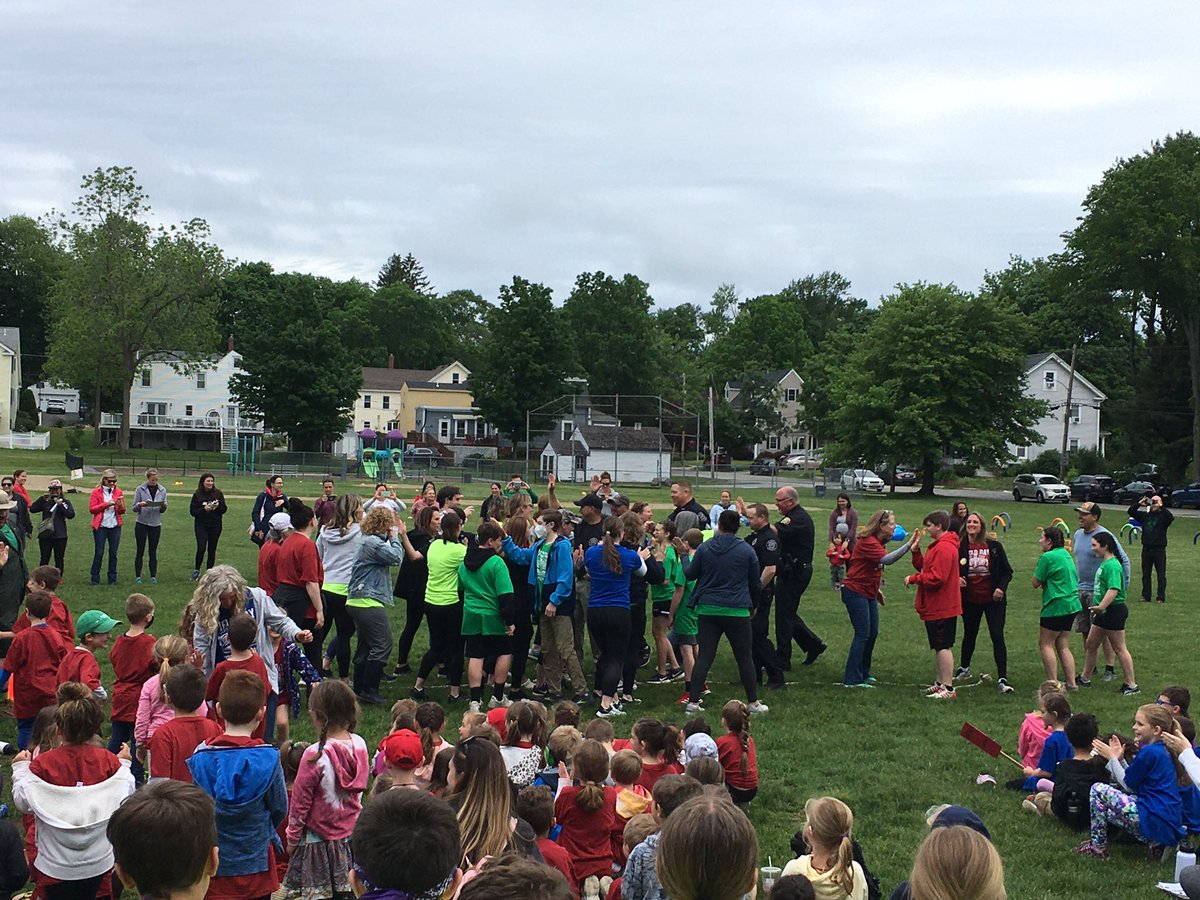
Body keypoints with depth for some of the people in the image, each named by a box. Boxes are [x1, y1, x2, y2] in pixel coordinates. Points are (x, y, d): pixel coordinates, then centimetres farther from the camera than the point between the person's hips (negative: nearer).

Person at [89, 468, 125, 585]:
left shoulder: (118, 492, 9)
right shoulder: (96, 492, 0)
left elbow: (122, 511, 11)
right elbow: (91, 509, -6)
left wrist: (120, 506, -12)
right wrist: (106, 504, -15)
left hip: (115, 526, 3)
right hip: (100, 527, -3)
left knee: (113, 553, 5)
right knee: (99, 553, -1)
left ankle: (112, 578, 12)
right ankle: (95, 578, 6)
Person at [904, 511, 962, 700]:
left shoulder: (944, 548, -19)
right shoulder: (940, 546, 16)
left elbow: (936, 578, -24)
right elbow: (925, 567, 17)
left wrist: (913, 579, -13)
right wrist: (916, 551, 3)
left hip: (941, 608, -11)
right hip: (938, 606, 11)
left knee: (943, 647, -7)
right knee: (940, 647, 17)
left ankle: (948, 688, -5)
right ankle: (940, 683, 26)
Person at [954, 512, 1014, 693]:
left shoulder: (994, 546, -6)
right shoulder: (960, 547, -5)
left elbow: (1007, 571, -1)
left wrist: (1001, 588, -17)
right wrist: (957, 579, -17)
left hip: (993, 599, -2)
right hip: (969, 600, 2)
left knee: (997, 636, -7)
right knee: (969, 633, 20)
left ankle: (1002, 678, -4)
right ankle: (964, 668, 41)